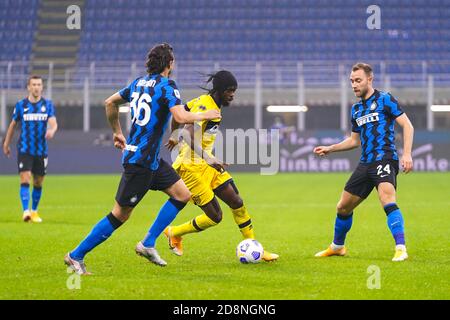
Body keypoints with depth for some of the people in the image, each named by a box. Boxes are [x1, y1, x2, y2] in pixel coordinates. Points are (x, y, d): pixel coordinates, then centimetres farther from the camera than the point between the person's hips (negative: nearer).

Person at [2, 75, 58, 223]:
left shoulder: (48, 104, 2)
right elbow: (13, 125, 12)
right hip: (24, 149, -2)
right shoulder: (21, 105, 0)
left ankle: (34, 211, 27)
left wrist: (52, 130, -33)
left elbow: (53, 123, -9)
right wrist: (6, 144, 17)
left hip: (41, 150, 2)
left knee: (38, 183, 10)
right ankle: (26, 211, -20)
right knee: (25, 179, -15)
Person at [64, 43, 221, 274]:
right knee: (120, 215, -3)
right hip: (140, 161, -9)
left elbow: (110, 102, 20)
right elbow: (181, 117, -25)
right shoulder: (167, 86, -13)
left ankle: (148, 244, 12)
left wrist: (117, 132, 29)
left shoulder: (139, 83, 11)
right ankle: (76, 256, 3)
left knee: (182, 194, 11)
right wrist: (204, 116, -8)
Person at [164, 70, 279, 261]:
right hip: (191, 167, -10)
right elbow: (188, 134, -35)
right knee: (214, 217, -7)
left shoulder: (208, 103, 8)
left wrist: (174, 136, 37)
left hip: (207, 164, 10)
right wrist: (209, 159, -44)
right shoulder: (204, 106, -21)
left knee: (237, 202, 2)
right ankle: (174, 234, 16)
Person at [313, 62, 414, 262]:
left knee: (387, 200, -30)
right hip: (365, 163, 8)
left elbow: (407, 126, -6)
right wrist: (330, 149, 20)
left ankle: (401, 249, -32)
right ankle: (337, 247, 34)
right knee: (343, 207, 12)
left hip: (384, 160, -7)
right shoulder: (356, 109, 18)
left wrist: (407, 154, -17)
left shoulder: (384, 99, -2)